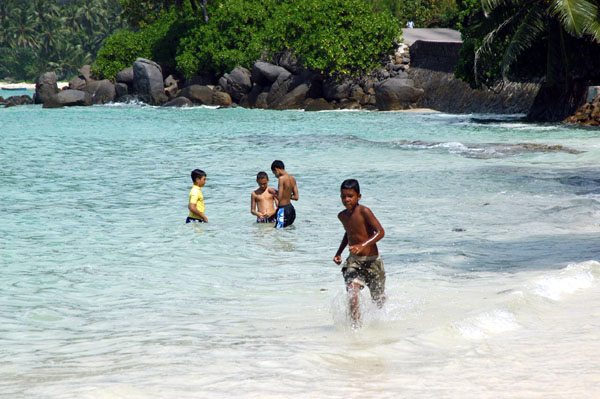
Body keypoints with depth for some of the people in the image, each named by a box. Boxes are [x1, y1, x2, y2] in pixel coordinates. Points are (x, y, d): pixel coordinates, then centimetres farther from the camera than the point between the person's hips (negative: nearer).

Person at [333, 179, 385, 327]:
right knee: (352, 292, -22)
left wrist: (362, 245, -37)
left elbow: (380, 232, -25)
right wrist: (339, 252, 14)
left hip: (372, 260, -4)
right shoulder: (342, 216, 3)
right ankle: (356, 326, -19)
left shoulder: (364, 211, -17)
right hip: (353, 261, 4)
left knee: (378, 300, 13)